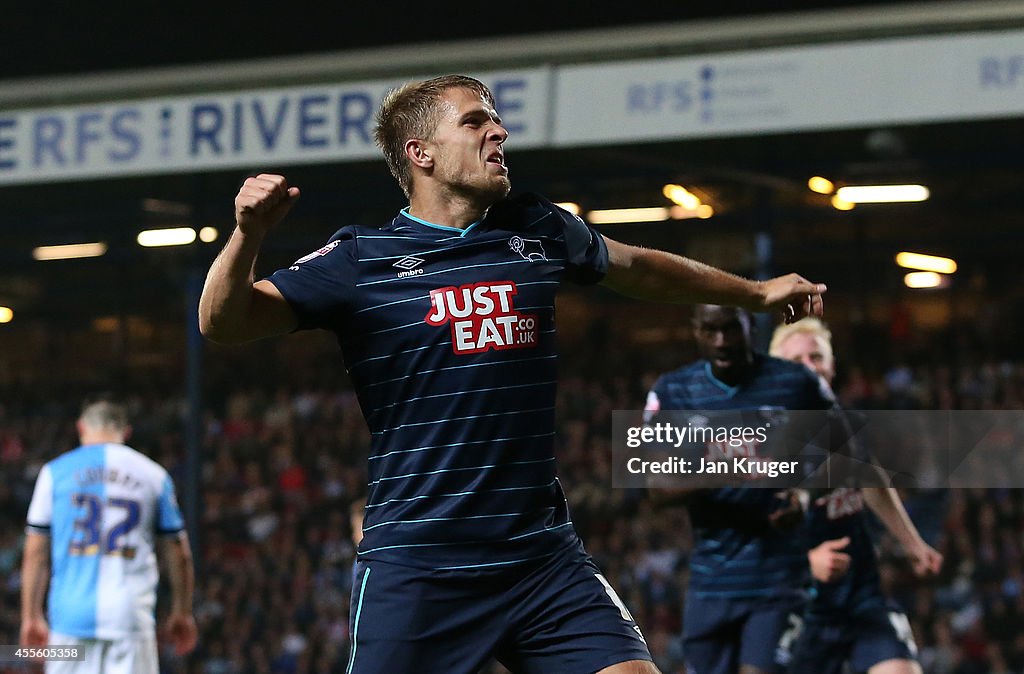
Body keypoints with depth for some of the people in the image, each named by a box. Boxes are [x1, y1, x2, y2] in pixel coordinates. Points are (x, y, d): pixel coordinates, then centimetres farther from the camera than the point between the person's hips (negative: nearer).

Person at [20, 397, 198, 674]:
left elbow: (35, 553, 5)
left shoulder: (55, 471, 8)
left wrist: (31, 617, 10)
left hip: (71, 615, 1)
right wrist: (182, 613, 22)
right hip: (131, 617, -1)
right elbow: (179, 554, 12)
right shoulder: (153, 474, 9)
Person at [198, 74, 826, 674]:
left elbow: (637, 267, 29)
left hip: (544, 558, 4)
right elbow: (224, 322, -6)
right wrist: (248, 234, -26)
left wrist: (756, 292, 41)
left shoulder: (540, 232, 10)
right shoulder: (360, 258, -2)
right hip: (413, 565, -3)